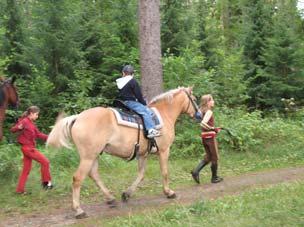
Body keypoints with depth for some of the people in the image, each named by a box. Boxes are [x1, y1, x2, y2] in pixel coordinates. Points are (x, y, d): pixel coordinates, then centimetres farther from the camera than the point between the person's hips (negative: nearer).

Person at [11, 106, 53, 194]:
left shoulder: (31, 123, 13)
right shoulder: (25, 121, -13)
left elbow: (38, 134, 16)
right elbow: (12, 129, -18)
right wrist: (19, 128, -40)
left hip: (29, 147, 9)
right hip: (27, 147, -9)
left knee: (26, 169, 12)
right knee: (45, 161, -4)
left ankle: (20, 189, 17)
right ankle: (46, 182, 5)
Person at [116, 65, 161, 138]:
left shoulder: (119, 82, 14)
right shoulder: (133, 81, -8)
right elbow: (138, 95, -8)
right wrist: (144, 103, 6)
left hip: (122, 102, 9)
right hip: (130, 102, -9)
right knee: (146, 112, -17)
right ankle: (151, 130, -31)